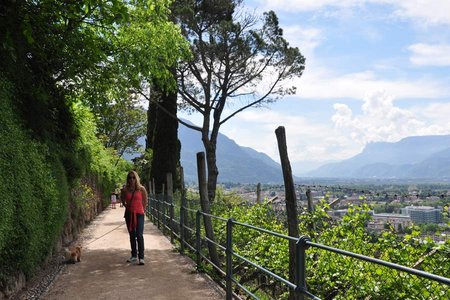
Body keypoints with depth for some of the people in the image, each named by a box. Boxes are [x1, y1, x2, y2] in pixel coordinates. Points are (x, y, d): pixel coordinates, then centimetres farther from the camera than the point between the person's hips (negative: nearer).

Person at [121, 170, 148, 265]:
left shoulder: (141, 189, -5)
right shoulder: (124, 190, 1)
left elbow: (145, 200, 8)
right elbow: (122, 199, 19)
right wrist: (127, 206, 10)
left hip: (139, 214, -3)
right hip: (129, 214, 3)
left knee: (139, 235, -11)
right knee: (132, 235, 12)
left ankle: (141, 257, -8)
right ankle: (134, 256, 23)